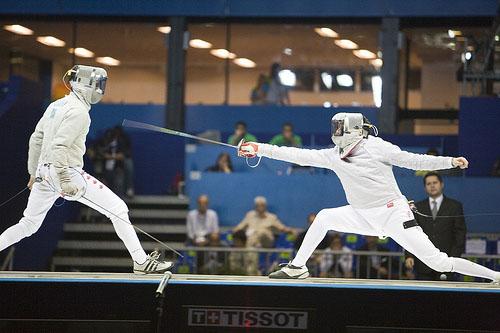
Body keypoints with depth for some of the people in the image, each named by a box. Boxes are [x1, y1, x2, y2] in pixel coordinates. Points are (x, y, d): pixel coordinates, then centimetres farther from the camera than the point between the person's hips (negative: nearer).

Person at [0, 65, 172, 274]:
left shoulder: (56, 106, 14)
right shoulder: (78, 110, -13)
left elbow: (36, 140, 18)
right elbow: (59, 145, -23)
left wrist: (33, 174, 26)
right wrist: (66, 181, -27)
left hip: (45, 171, 9)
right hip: (67, 171, -9)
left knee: (28, 225, 19)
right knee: (118, 210, -4)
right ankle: (141, 261, -7)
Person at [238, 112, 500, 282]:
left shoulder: (376, 147, -15)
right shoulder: (334, 156, 1)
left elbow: (415, 161, -11)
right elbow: (298, 156, -1)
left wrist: (451, 161, -21)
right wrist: (259, 149, -5)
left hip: (394, 215, -6)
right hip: (366, 216, 6)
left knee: (439, 263, -14)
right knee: (323, 218, -1)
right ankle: (297, 268, 10)